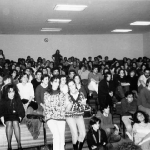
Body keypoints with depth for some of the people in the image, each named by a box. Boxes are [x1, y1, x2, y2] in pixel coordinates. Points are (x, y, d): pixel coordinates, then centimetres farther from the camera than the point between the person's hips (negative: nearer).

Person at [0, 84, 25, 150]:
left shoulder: (18, 100, 12)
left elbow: (22, 112, 8)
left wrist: (20, 118, -8)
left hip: (16, 118, 0)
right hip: (7, 118, 0)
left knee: (15, 123, -33)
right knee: (9, 124, -32)